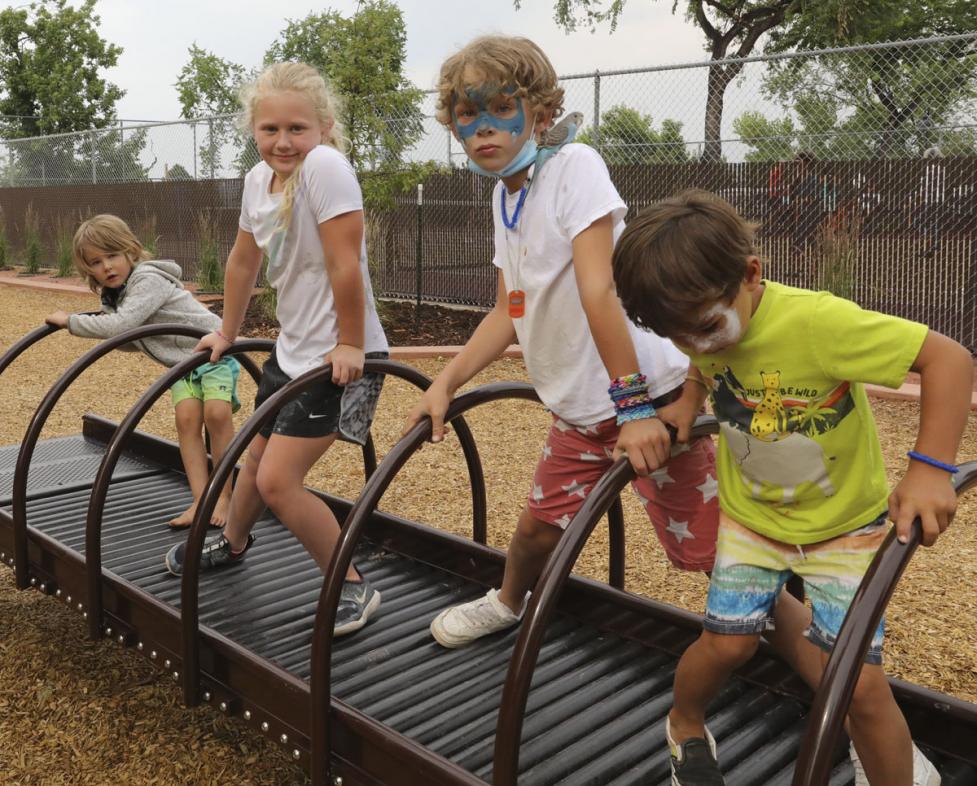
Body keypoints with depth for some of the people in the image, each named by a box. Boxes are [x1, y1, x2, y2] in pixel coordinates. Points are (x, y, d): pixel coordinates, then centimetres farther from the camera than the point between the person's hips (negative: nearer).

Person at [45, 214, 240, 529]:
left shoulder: (149, 279, -22)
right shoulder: (112, 296, 5)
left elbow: (122, 325, -34)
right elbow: (132, 341, 16)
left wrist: (70, 322, -23)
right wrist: (98, 325, 0)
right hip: (180, 362, 7)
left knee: (216, 413, -24)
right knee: (186, 418, -13)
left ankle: (224, 494, -11)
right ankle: (201, 500, -15)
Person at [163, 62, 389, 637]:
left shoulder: (326, 167, -22)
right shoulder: (258, 179, 3)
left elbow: (345, 266, -25)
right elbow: (244, 261, 15)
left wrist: (348, 345, -22)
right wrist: (228, 332, 23)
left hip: (340, 357, -8)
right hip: (292, 348, 8)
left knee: (278, 480, -12)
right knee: (257, 459, 24)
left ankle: (354, 589, 3)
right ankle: (233, 543, 52)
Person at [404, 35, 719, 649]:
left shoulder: (573, 165, -16)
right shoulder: (505, 195, 7)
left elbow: (598, 291, -24)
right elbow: (509, 311, 12)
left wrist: (634, 406, -27)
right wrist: (446, 383, 7)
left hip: (650, 398, -7)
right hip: (579, 411, 7)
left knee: (713, 553, -4)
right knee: (540, 525, 21)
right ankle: (509, 604, 50)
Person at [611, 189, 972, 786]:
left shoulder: (816, 321, -33)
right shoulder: (700, 324, -14)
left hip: (844, 522, -3)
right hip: (750, 515, 4)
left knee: (860, 682, -6)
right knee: (726, 642, 1)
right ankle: (685, 726, 33)